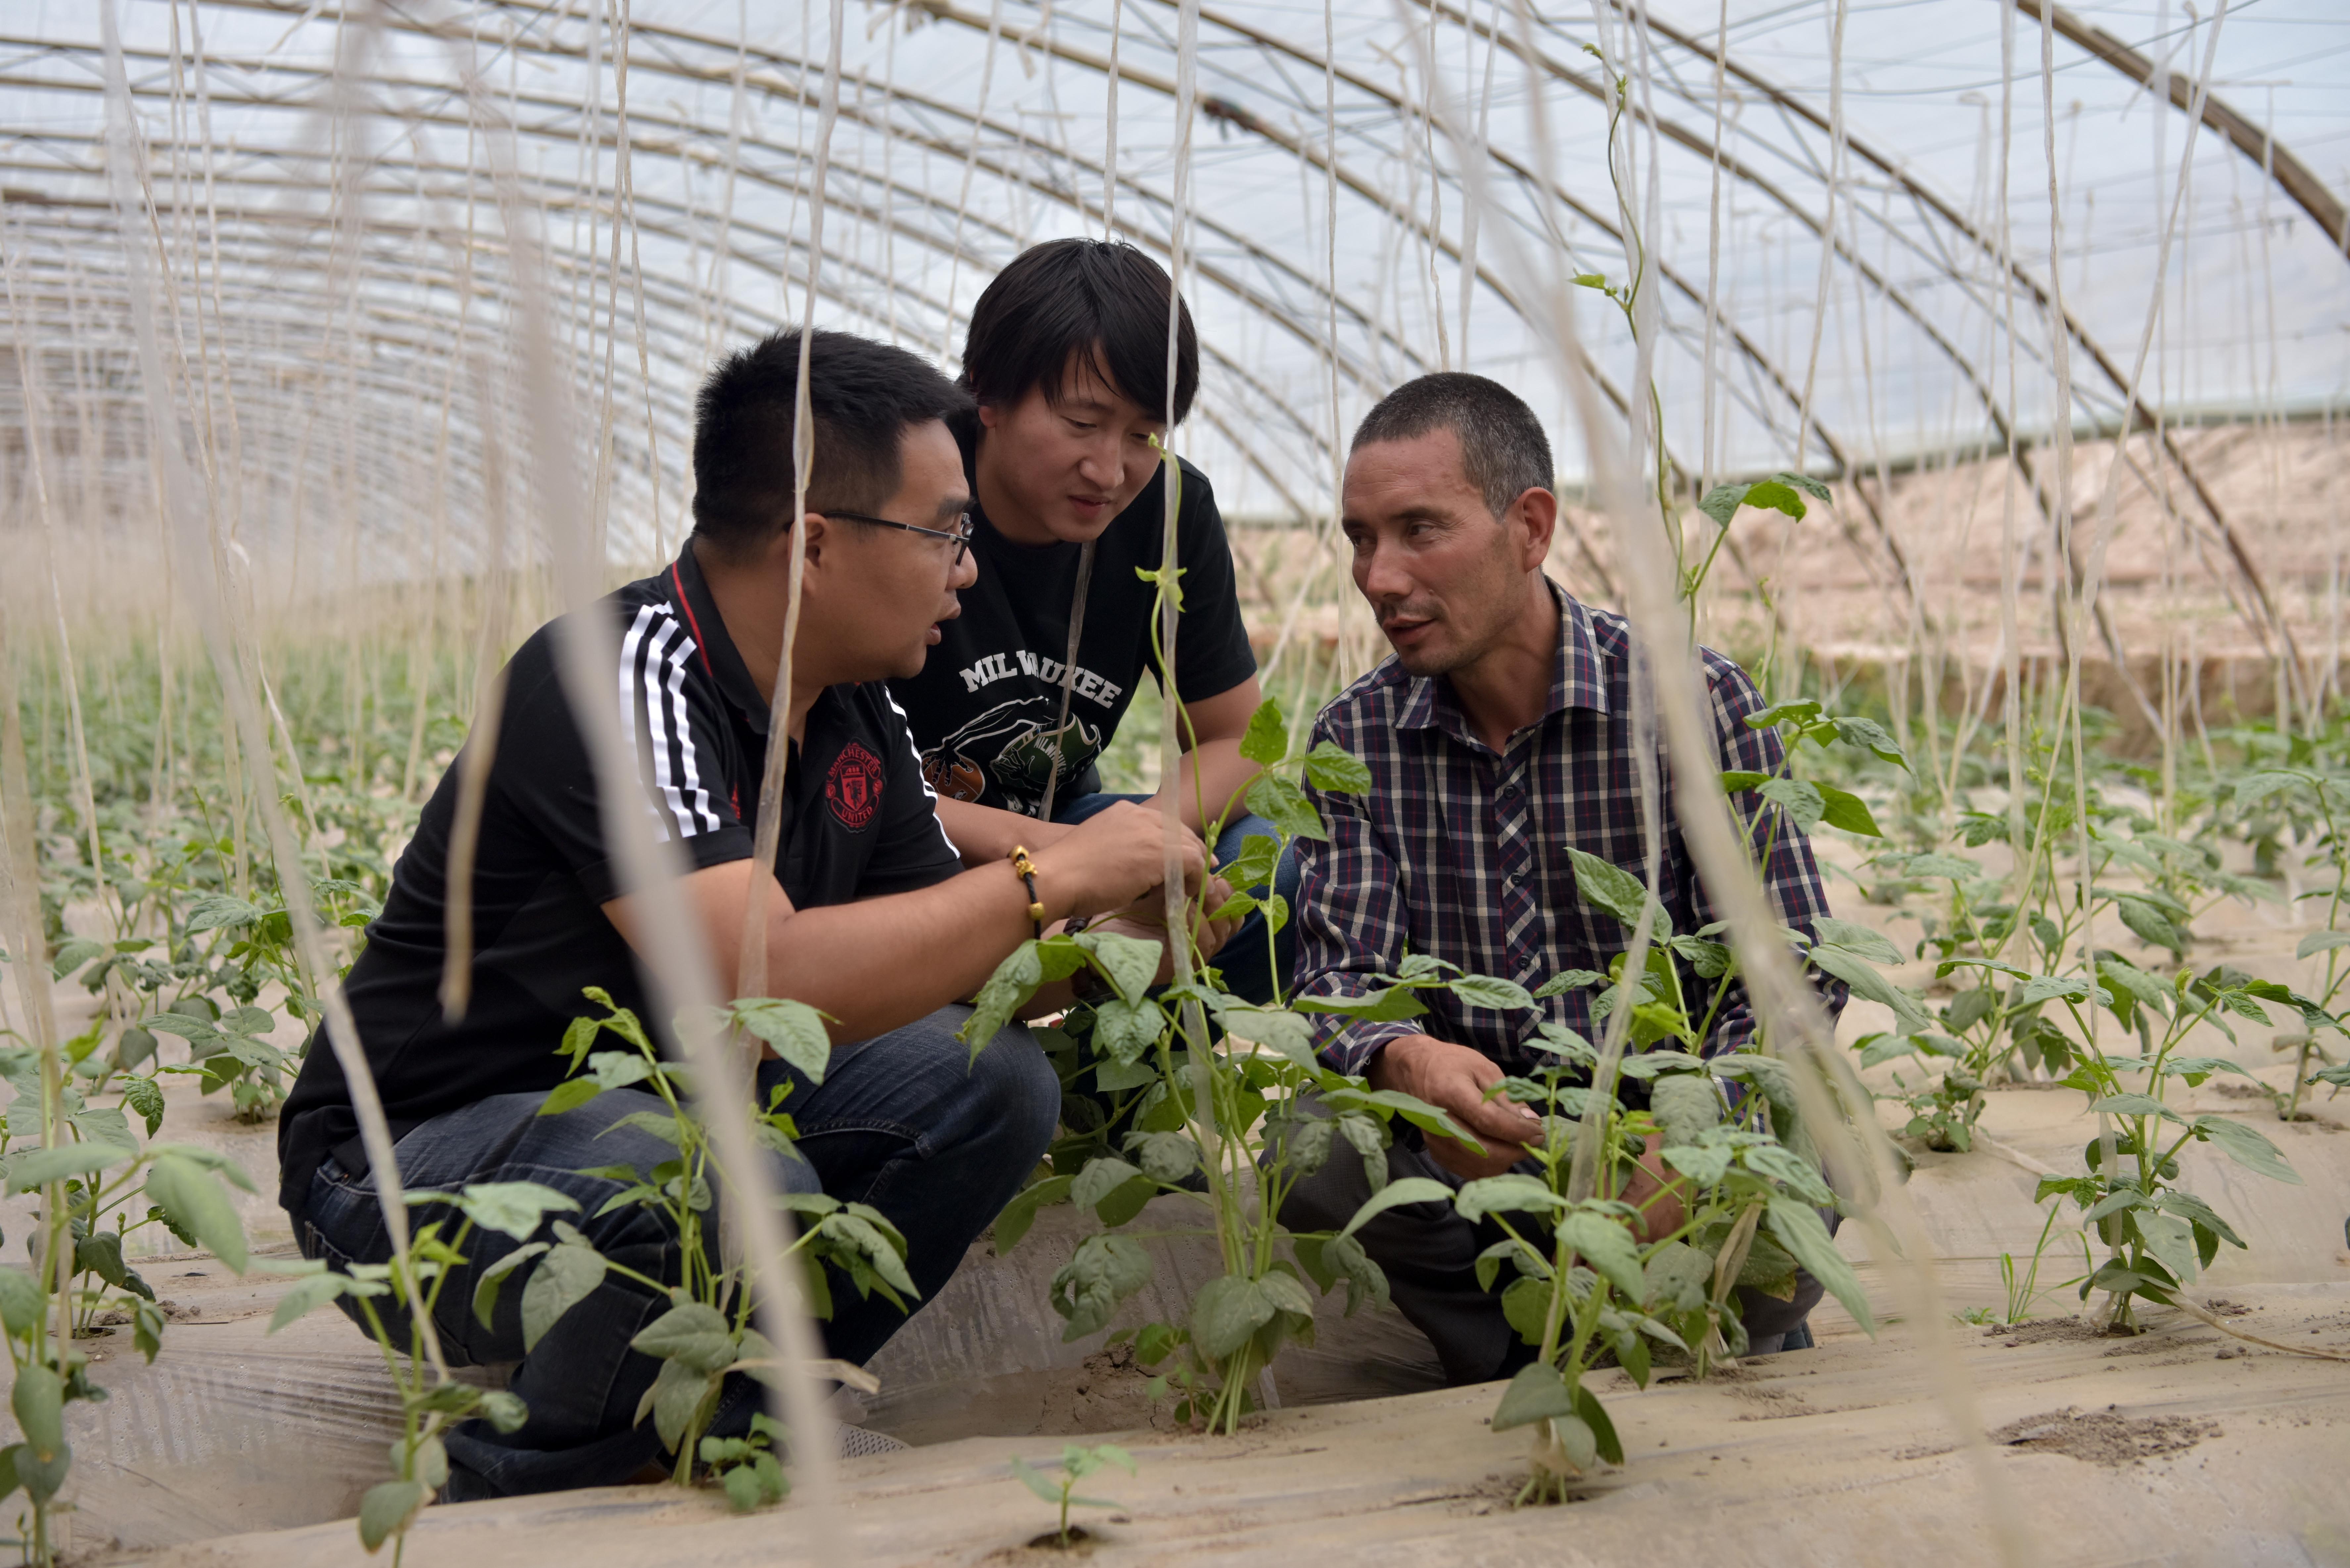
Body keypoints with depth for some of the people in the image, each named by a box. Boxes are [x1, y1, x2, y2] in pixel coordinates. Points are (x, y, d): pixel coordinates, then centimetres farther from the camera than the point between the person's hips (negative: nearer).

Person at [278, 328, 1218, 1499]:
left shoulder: (854, 718, 1)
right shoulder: (623, 676, -26)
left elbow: (935, 966, 9)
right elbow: (770, 982, -38)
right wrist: (1048, 879, -28)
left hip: (659, 1115, 8)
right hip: (414, 1161, -8)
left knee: (992, 1084, -6)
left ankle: (723, 1422, 3)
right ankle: (517, 1493, -7)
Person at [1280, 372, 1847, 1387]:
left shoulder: (1693, 702, -9)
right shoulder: (1356, 738, 0)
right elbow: (1337, 978, -8)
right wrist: (1403, 1064, -34)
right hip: (1469, 1142, 2)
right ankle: (1526, 1376, -3)